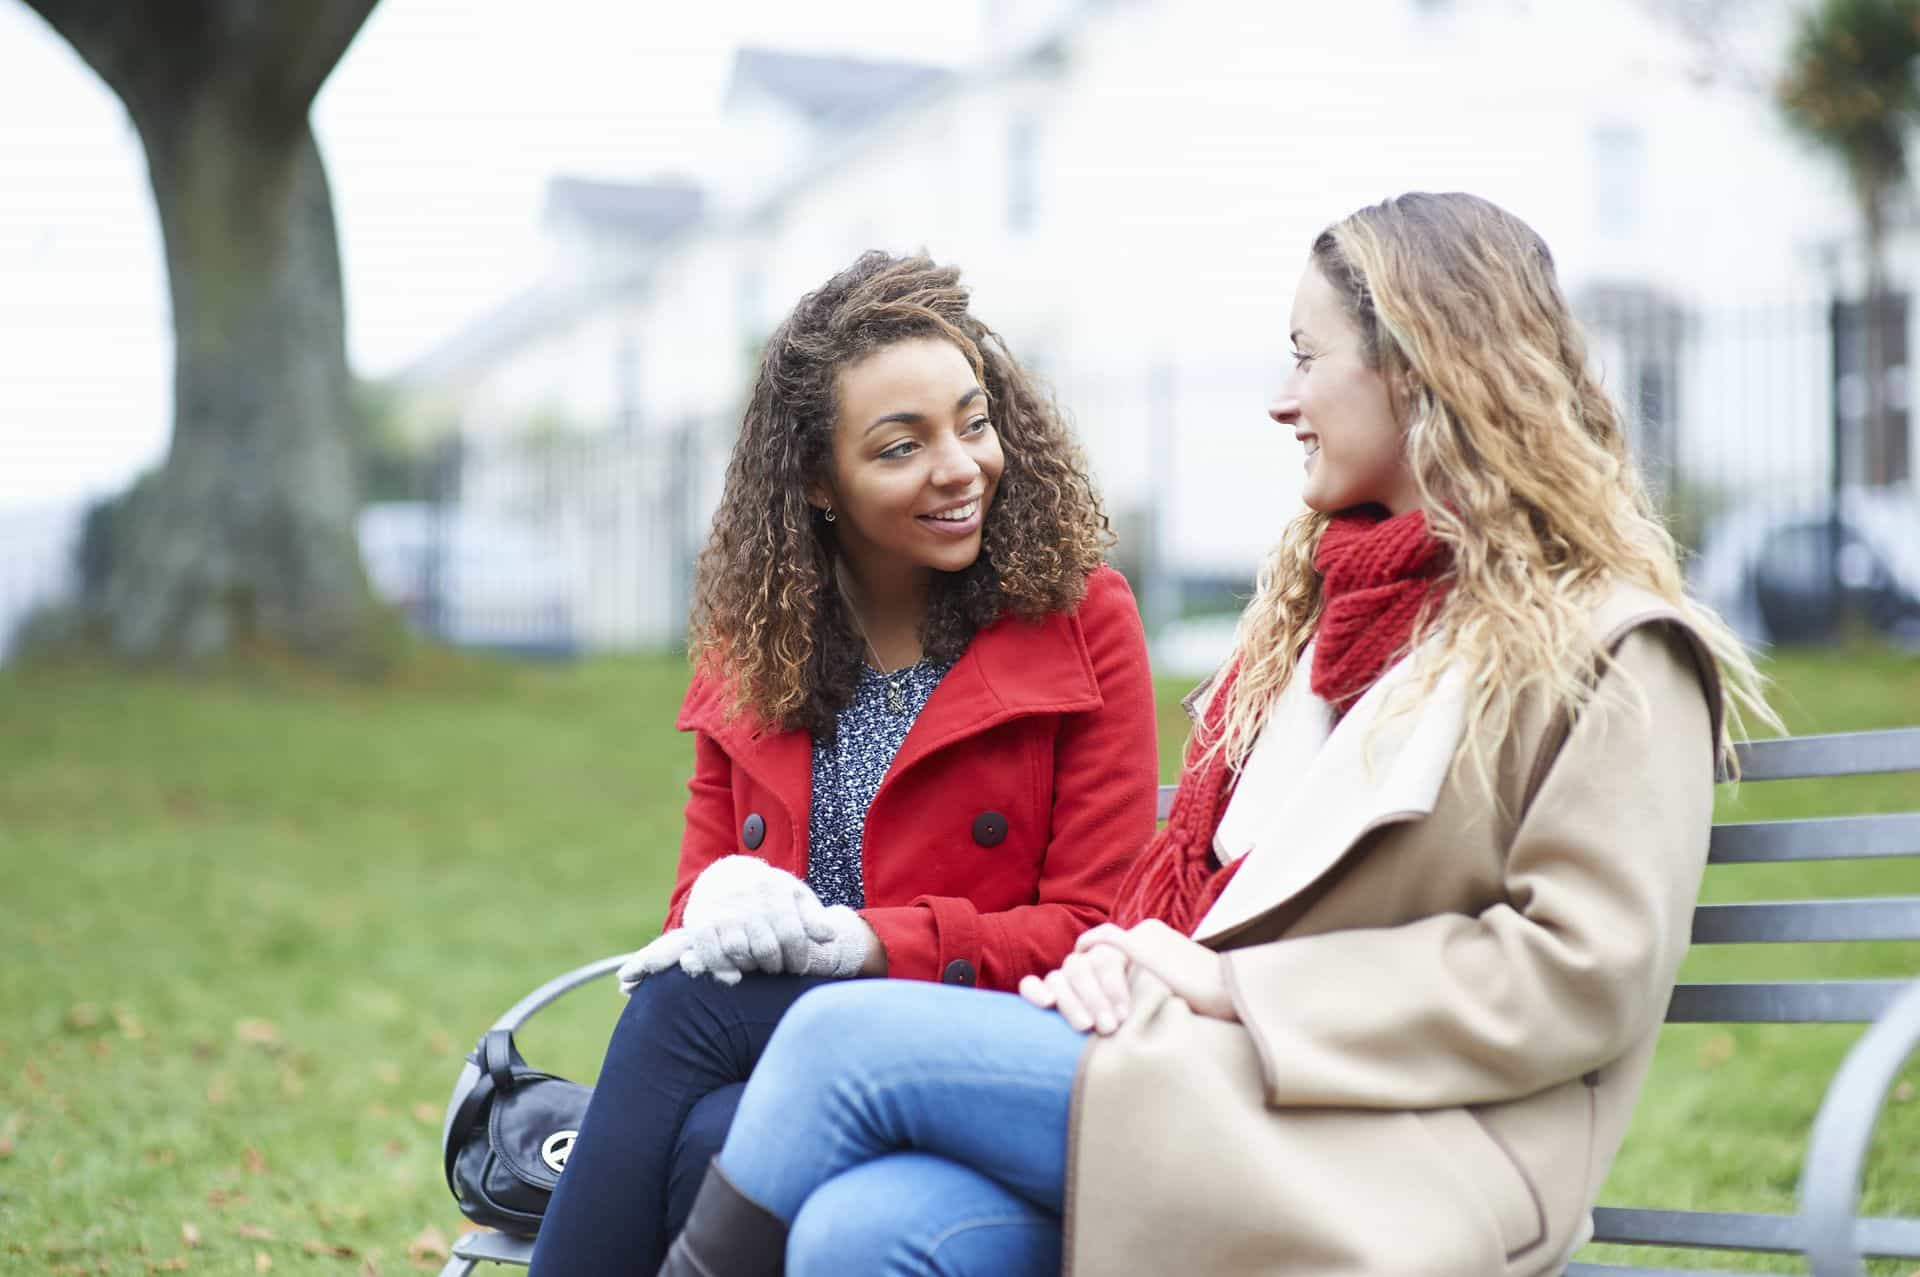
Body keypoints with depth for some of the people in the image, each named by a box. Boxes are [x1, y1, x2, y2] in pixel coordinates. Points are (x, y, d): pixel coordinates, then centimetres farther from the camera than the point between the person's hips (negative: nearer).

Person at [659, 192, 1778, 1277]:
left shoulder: (1610, 652, -2)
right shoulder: (1319, 593, 23)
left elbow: (1586, 966, -12)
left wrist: (1242, 989, -13)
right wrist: (1130, 957, -1)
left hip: (1384, 1172, -6)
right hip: (1210, 1088, 7)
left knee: (846, 1039, -19)